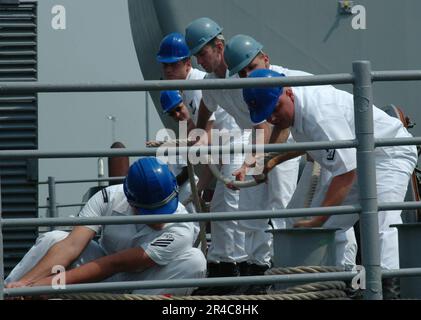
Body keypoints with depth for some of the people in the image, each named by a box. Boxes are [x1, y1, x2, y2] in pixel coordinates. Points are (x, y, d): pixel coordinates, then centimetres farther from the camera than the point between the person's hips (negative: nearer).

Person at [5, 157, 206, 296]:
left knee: (194, 260, -30)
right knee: (52, 239, -20)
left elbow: (114, 265, -30)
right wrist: (25, 282, -44)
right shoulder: (109, 199, -19)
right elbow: (72, 245, -29)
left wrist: (50, 284, -34)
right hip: (105, 286, 2)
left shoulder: (180, 230, -27)